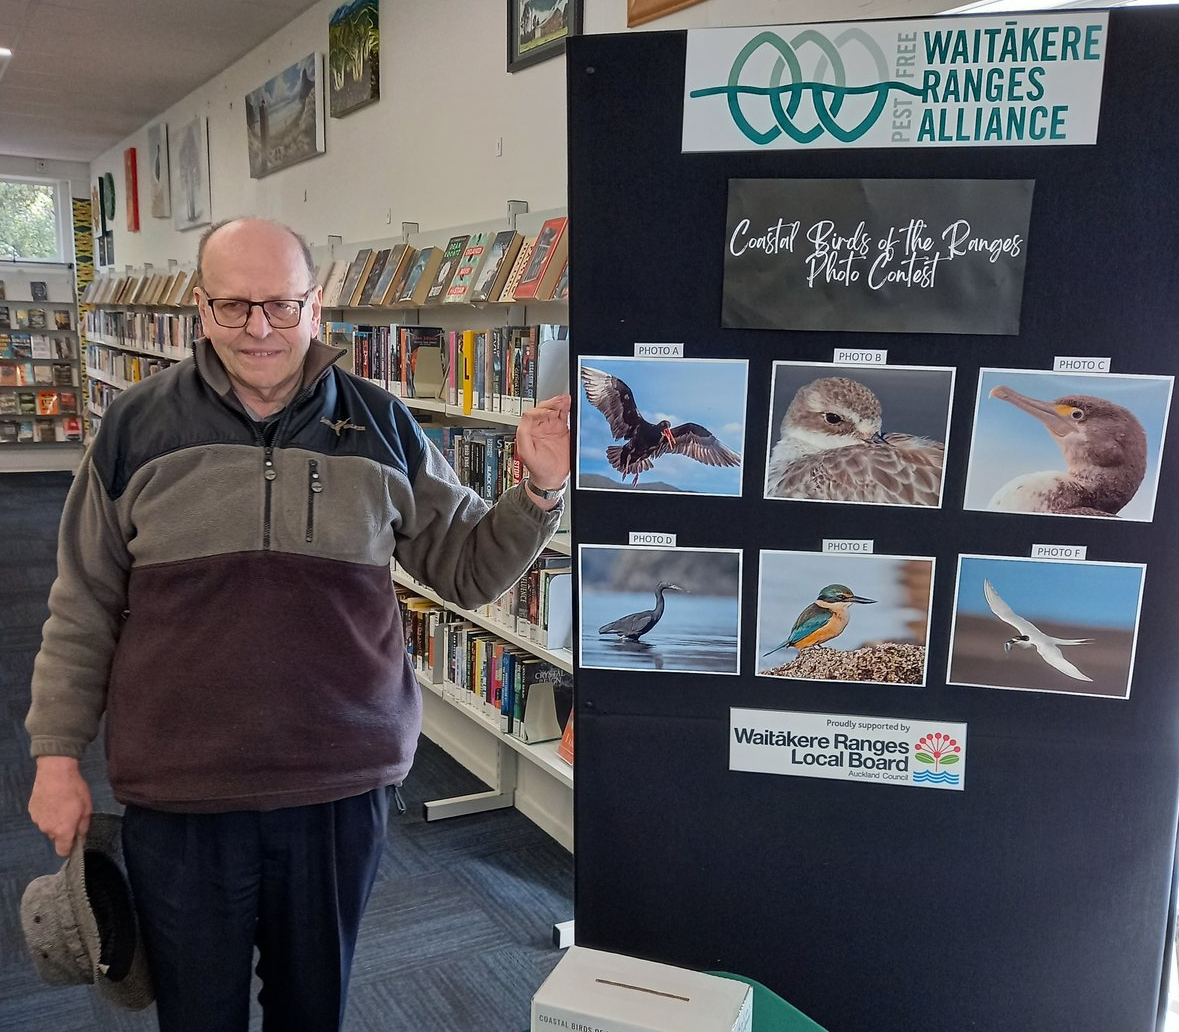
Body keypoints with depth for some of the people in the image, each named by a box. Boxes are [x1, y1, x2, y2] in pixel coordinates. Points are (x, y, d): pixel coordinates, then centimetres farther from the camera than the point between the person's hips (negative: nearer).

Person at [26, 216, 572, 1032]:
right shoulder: (139, 427, -3)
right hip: (179, 793, 0)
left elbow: (471, 568, 3)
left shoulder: (380, 427, -1)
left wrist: (540, 489, -14)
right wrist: (59, 756, 4)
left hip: (344, 786, 1)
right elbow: (84, 609, 3)